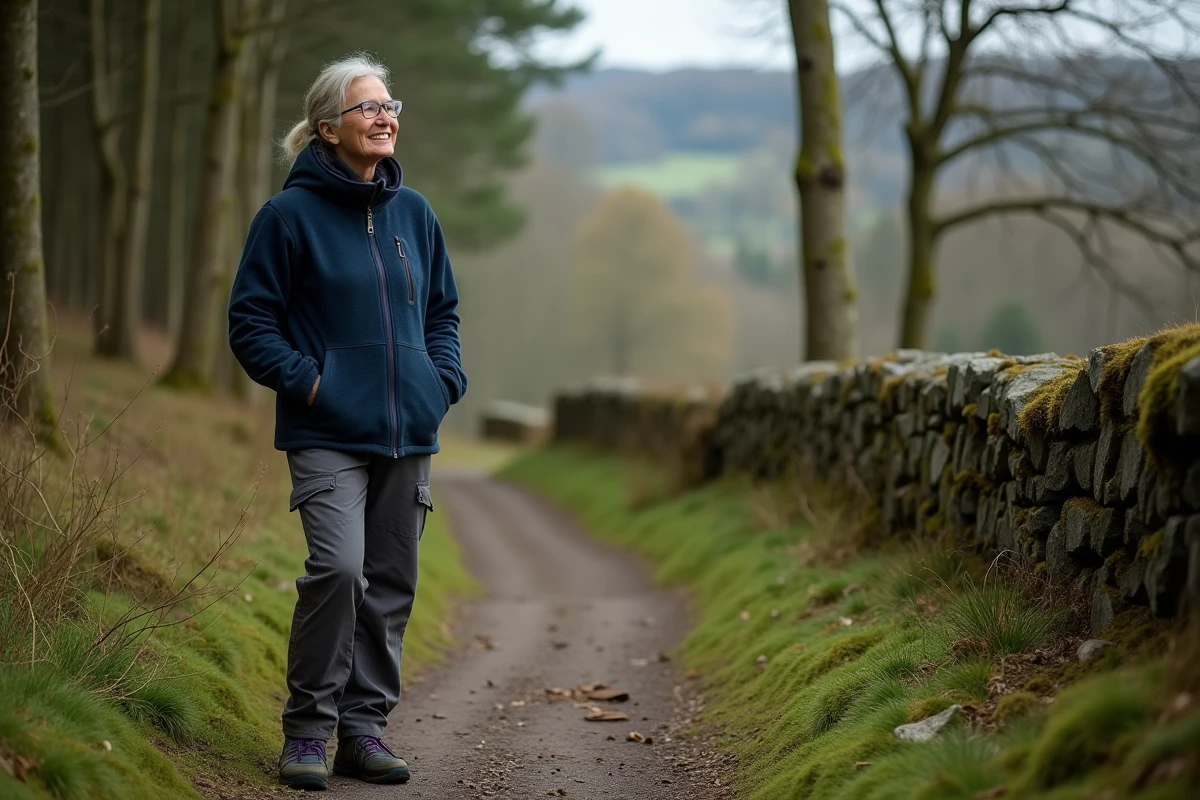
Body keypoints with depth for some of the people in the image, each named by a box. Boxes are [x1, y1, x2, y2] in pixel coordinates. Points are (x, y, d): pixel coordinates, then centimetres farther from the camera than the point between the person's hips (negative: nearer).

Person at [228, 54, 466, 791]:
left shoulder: (414, 213, 9)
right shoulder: (291, 214, -5)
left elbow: (443, 309, 20)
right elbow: (251, 320, -3)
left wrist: (446, 379, 6)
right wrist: (305, 380, -12)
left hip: (408, 433, 5)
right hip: (328, 434, -5)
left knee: (391, 583, 8)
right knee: (338, 568, -19)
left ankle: (365, 725, 20)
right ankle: (309, 728, -3)